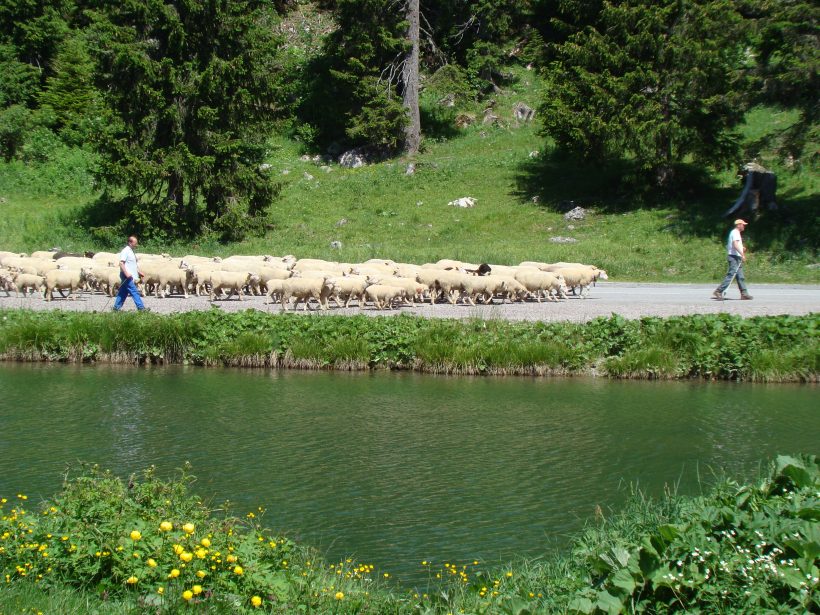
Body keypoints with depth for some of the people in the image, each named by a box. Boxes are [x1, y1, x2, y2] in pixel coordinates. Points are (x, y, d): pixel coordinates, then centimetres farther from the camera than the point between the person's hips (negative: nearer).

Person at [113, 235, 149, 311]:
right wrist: (126, 273, -25)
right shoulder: (125, 251, -12)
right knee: (134, 292, -10)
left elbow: (134, 264, 27)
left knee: (123, 293, 11)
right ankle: (141, 308, -11)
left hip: (130, 276, 10)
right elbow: (121, 263, -20)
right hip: (127, 276, -10)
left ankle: (116, 308, 15)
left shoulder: (131, 251, 17)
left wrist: (138, 272, 21)